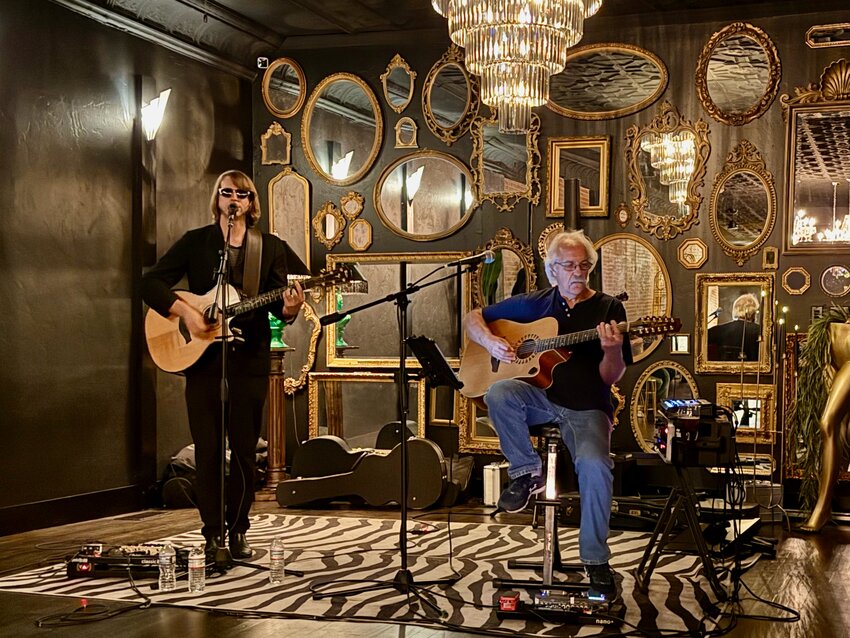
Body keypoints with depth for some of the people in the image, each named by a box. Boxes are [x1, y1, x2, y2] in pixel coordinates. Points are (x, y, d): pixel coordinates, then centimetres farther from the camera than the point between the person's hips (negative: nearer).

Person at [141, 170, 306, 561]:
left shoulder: (270, 248, 8)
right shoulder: (195, 242, 6)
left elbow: (278, 304, 4)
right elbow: (151, 283, 1)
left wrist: (289, 308, -20)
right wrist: (185, 312, -13)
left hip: (250, 358, 1)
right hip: (203, 357, 0)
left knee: (245, 449, 3)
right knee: (207, 448, 0)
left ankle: (238, 530, 15)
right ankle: (213, 532, 8)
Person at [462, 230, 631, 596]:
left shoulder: (608, 309, 5)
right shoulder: (534, 304, 10)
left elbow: (610, 379, -1)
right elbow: (473, 319, 15)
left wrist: (612, 351, -24)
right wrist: (489, 341, -6)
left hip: (587, 408, -2)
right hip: (540, 398, 2)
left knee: (594, 465, -31)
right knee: (499, 393, -31)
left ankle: (595, 560, -13)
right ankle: (526, 473, -10)